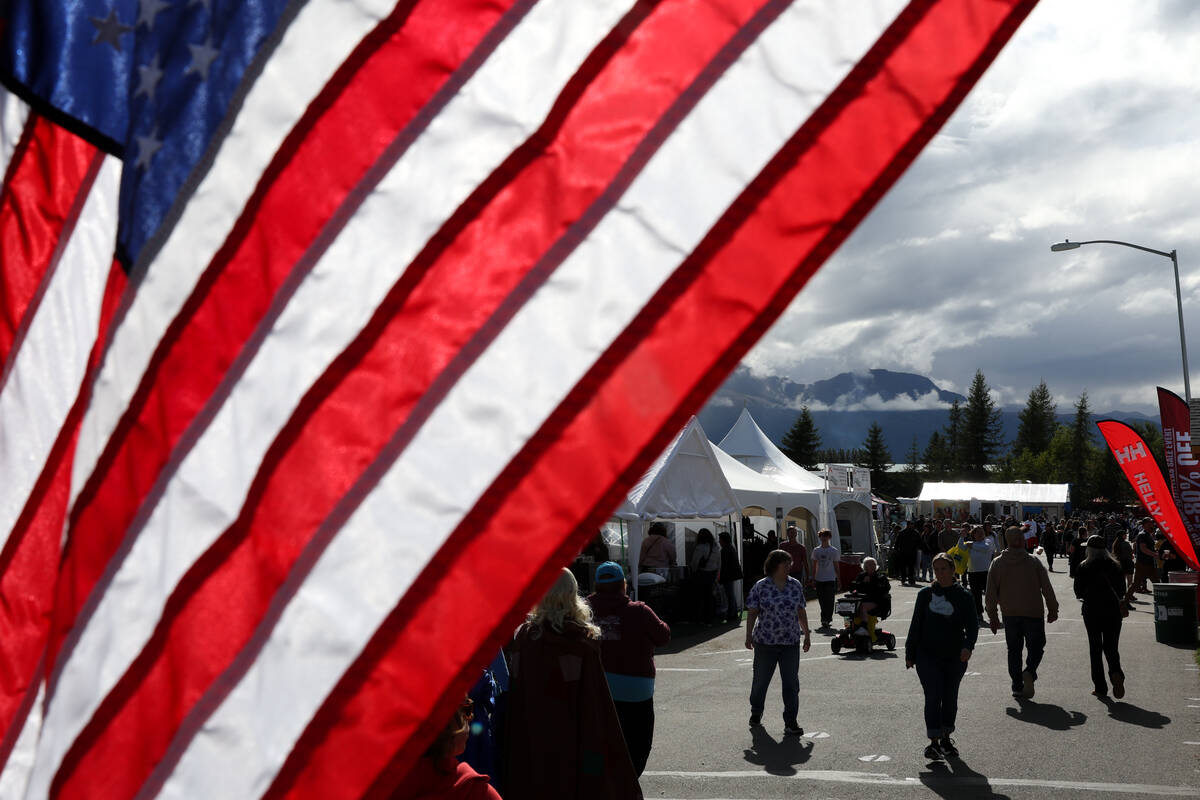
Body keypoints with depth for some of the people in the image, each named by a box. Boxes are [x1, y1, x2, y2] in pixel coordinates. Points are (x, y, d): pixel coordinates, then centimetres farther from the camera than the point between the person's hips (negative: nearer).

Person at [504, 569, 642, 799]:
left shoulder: (524, 635, -5)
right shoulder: (585, 640, -11)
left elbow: (516, 695, -2)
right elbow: (597, 703, -12)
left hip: (532, 738, 2)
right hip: (573, 740, -2)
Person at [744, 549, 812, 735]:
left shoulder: (796, 585, 4)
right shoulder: (761, 587, -6)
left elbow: (801, 612, 11)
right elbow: (752, 613, -4)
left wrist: (806, 634, 11)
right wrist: (749, 637, -7)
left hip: (791, 643, 2)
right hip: (765, 642, -2)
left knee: (791, 683, 0)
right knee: (761, 679, 12)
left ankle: (791, 722, 7)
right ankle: (756, 713, 34)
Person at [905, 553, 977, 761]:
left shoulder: (963, 597, 0)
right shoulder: (926, 594, 1)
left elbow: (972, 626, -4)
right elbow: (916, 625, 6)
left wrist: (968, 646, -24)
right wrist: (910, 654, 5)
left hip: (955, 658, 1)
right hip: (928, 656, -1)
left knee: (950, 697, 12)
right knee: (933, 697, -9)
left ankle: (946, 738, 28)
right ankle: (934, 742, -7)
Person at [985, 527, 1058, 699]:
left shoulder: (997, 563, 0)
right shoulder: (1033, 561, -6)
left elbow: (991, 593, 1)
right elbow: (1047, 588, -4)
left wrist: (992, 617, 9)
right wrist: (1053, 610, 8)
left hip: (1010, 614, 2)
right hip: (1033, 613, -2)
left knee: (1014, 650, 11)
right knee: (1036, 646, 10)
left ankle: (1017, 686, 10)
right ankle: (1029, 672, -15)